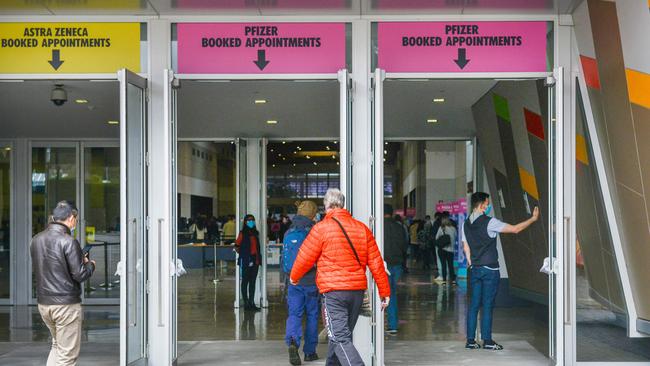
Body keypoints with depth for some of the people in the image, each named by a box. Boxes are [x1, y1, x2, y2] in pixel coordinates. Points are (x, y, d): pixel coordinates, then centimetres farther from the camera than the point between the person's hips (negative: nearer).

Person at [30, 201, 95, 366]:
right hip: (66, 304, -7)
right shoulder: (68, 241, -16)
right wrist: (90, 265, 5)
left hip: (43, 303, 7)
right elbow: (79, 275, -17)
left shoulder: (36, 240, 6)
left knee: (57, 345, 24)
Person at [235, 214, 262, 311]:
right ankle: (246, 303, 6)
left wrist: (259, 258, 9)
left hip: (255, 260, 6)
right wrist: (244, 255, -6)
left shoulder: (256, 233, 12)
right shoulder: (243, 233, -7)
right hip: (246, 261, -6)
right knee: (245, 281, 2)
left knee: (253, 281, 9)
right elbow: (237, 247, -8)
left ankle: (252, 303, 14)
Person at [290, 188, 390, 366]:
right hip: (358, 291, 6)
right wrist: (384, 291, 10)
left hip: (333, 291, -6)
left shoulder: (321, 228, -6)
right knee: (343, 335, 20)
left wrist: (294, 277, 19)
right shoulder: (362, 228, 8)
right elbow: (376, 263, 6)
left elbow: (305, 258, 0)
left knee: (340, 339, -8)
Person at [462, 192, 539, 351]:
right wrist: (533, 218, 0)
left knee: (474, 304, 7)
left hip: (475, 270, 6)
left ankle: (470, 340, 8)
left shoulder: (466, 224, 7)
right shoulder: (489, 222, -12)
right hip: (490, 270, -6)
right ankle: (487, 340, 3)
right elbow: (515, 229, -10)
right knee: (487, 305, -2)